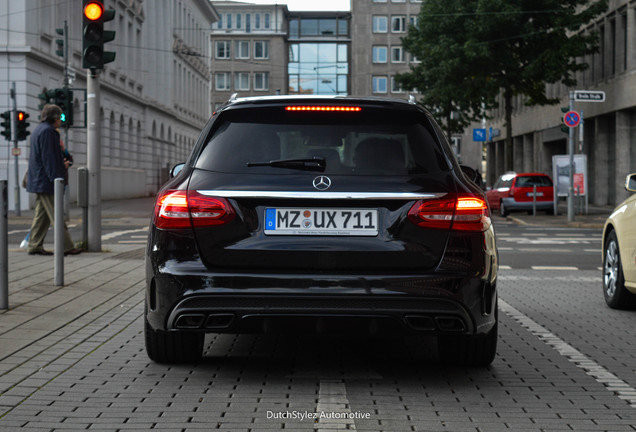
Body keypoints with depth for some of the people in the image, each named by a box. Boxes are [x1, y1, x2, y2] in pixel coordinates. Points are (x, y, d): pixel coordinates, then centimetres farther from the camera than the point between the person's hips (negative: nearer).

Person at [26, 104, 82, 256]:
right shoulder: (47, 131, -15)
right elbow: (48, 158, -20)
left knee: (41, 214, 11)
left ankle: (34, 245, 11)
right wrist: (56, 178, -20)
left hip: (39, 181, 11)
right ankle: (66, 246, -6)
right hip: (46, 182, -11)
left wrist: (61, 165, 17)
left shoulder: (39, 130, 18)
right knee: (57, 215, -8)